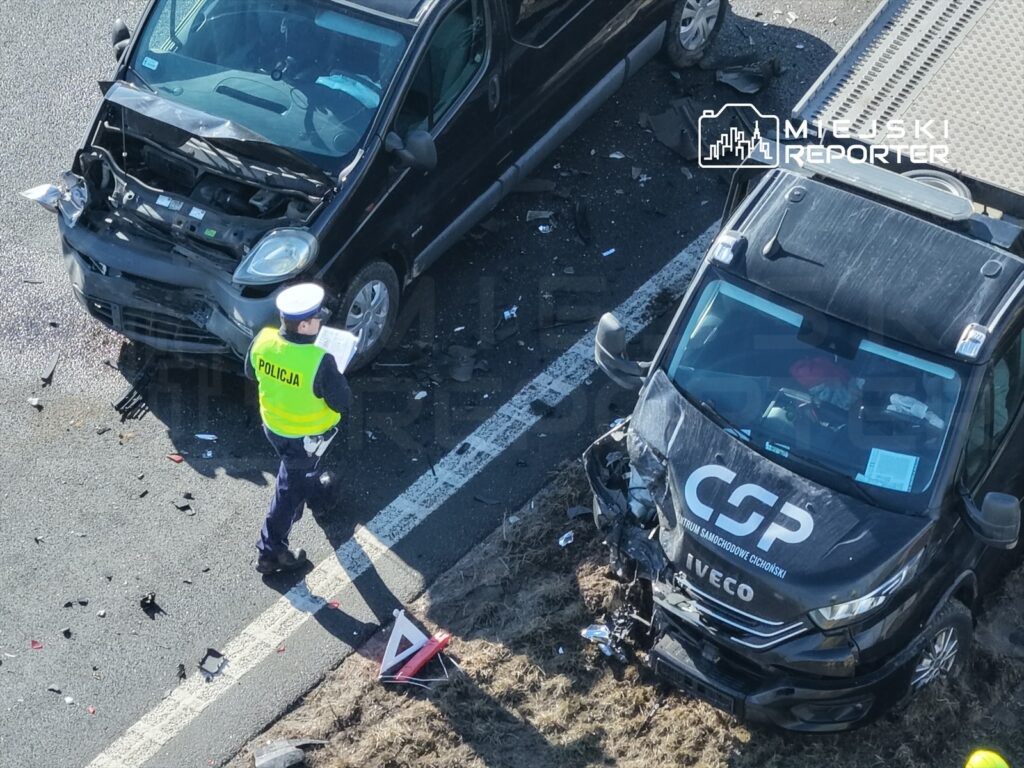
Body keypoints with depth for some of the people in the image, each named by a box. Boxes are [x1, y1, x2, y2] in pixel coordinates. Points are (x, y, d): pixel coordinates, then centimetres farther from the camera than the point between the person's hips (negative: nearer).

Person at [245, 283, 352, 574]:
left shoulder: (263, 340, -21)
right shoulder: (320, 362, -38)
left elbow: (251, 372, 0)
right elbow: (342, 402, -24)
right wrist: (335, 376, -7)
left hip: (272, 424, 6)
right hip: (306, 435, -6)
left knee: (296, 467, 36)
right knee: (290, 488, 16)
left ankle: (313, 486, 69)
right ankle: (271, 551, 29)